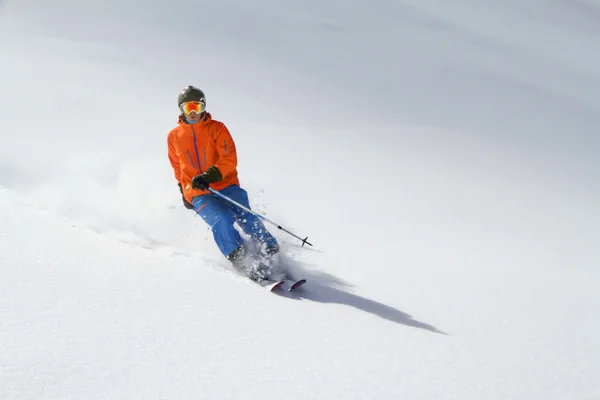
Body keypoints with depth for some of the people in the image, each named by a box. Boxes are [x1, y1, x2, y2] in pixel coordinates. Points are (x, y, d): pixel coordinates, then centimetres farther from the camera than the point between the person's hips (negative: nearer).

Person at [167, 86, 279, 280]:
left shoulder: (217, 128, 1)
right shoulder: (174, 137, 9)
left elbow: (230, 160, -9)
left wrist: (209, 176, -23)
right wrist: (184, 192, 30)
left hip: (226, 186, 0)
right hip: (199, 194, 0)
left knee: (247, 219, -22)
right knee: (221, 220, -29)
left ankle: (272, 256, -10)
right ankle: (242, 263, -24)